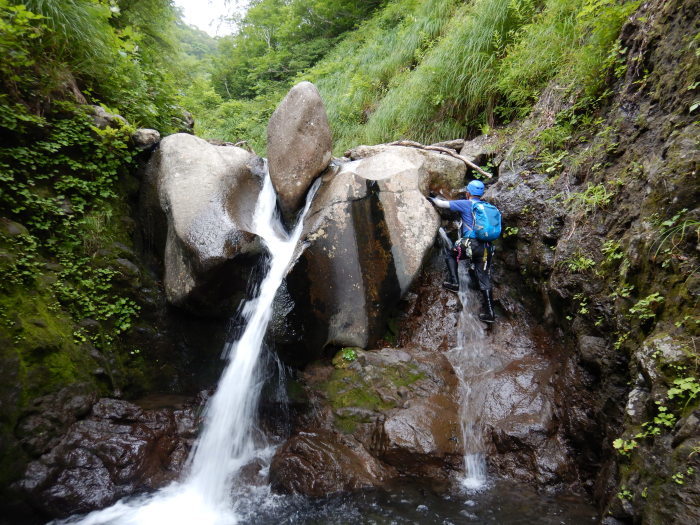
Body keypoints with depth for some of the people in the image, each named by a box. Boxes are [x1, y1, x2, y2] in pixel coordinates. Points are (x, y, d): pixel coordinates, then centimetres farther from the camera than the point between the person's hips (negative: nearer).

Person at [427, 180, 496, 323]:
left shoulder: (465, 204, 2)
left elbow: (442, 204, 8)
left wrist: (432, 199, 29)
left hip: (470, 245, -5)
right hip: (487, 248, 5)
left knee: (449, 253, 24)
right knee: (485, 281, 8)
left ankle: (453, 282, 15)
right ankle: (489, 313, 4)